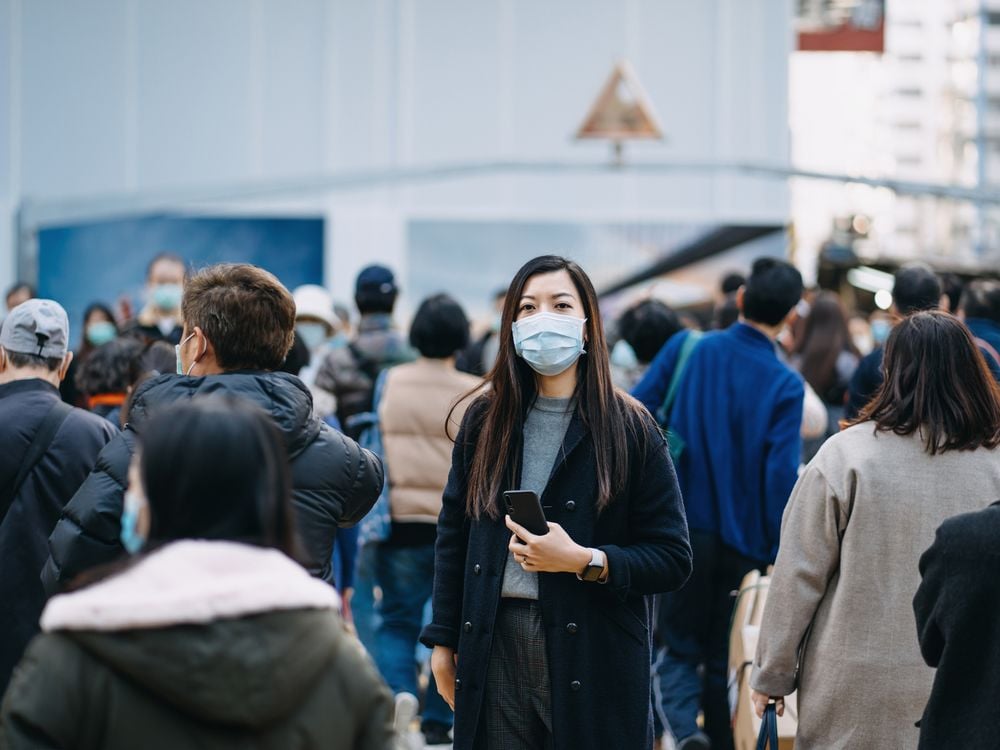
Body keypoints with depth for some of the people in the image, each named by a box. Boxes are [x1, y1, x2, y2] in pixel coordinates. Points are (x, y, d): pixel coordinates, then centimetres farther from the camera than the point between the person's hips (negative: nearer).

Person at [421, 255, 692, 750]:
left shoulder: (628, 429, -1)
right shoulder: (485, 421, 9)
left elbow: (672, 559, -3)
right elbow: (452, 537, 14)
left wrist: (584, 561, -17)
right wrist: (443, 641, 9)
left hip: (593, 658, -2)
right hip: (494, 650, 3)